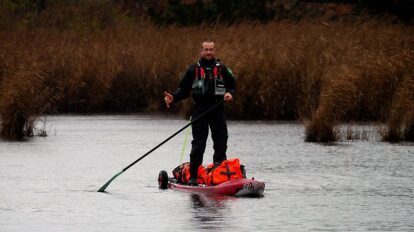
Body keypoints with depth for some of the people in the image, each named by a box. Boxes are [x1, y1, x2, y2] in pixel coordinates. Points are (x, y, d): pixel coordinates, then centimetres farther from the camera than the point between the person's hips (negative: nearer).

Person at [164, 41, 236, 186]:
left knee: (221, 142, 2)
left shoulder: (222, 69, 10)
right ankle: (193, 176, -3)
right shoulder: (194, 70, 6)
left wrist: (230, 93, -10)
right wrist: (173, 98, -11)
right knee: (198, 144, -5)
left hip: (217, 109, 2)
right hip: (199, 110, -2)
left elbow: (232, 85, 12)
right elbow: (184, 90, 6)